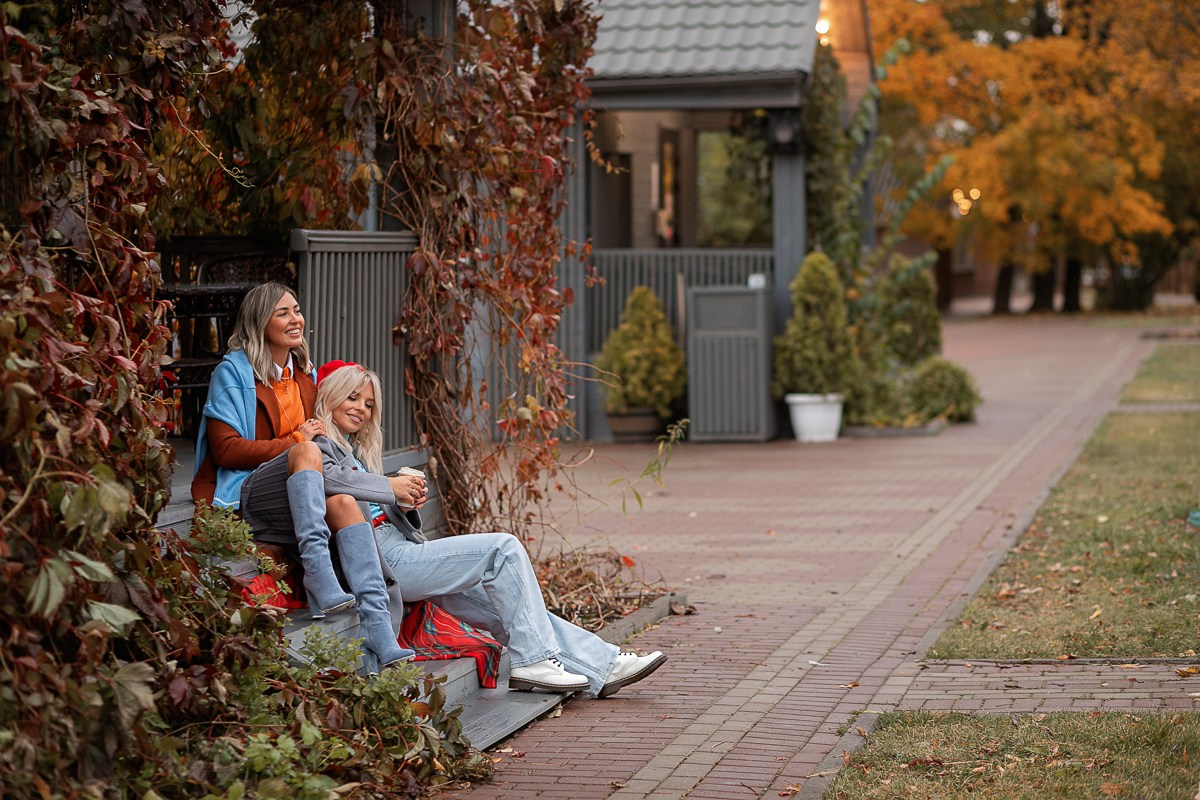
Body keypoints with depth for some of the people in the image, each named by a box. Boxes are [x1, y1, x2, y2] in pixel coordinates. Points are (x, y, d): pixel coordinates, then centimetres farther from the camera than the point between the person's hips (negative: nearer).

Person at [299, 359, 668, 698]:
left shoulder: (352, 449, 29)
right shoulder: (318, 446, -1)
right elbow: (331, 479, -27)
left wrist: (407, 504, 1)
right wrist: (392, 487, -16)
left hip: (401, 549, 10)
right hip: (385, 561, -10)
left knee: (506, 600, 3)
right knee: (504, 549, -14)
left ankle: (602, 665, 2)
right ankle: (531, 658, -10)